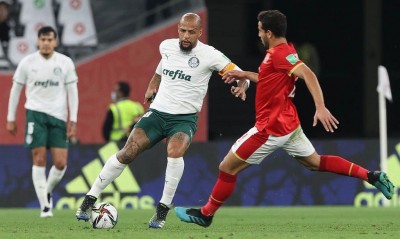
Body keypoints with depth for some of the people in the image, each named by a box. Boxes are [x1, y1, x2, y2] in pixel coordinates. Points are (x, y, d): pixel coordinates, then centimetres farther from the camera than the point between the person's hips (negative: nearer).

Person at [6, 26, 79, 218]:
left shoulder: (65, 63, 2)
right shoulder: (27, 63, 1)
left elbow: (72, 92, 6)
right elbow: (15, 89, 10)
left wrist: (73, 121, 0)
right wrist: (10, 118, 9)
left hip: (58, 116, 1)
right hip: (36, 113, -1)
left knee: (61, 163, -5)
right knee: (39, 159, -9)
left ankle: (48, 192, 24)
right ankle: (45, 205, -5)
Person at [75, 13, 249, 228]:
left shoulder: (208, 55, -12)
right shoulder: (166, 46, 1)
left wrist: (240, 87, -34)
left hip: (185, 119, -3)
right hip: (157, 113, 3)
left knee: (174, 152, -32)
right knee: (126, 154, -8)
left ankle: (163, 210, -18)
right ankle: (90, 199, 5)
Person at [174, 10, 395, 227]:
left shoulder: (279, 53, -19)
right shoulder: (284, 51, 10)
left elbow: (308, 75, -30)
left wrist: (320, 107, -40)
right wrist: (245, 75, 22)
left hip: (271, 128, -10)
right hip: (288, 124, 10)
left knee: (227, 168, 0)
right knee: (315, 162, 17)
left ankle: (205, 214, 12)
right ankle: (371, 177, 10)